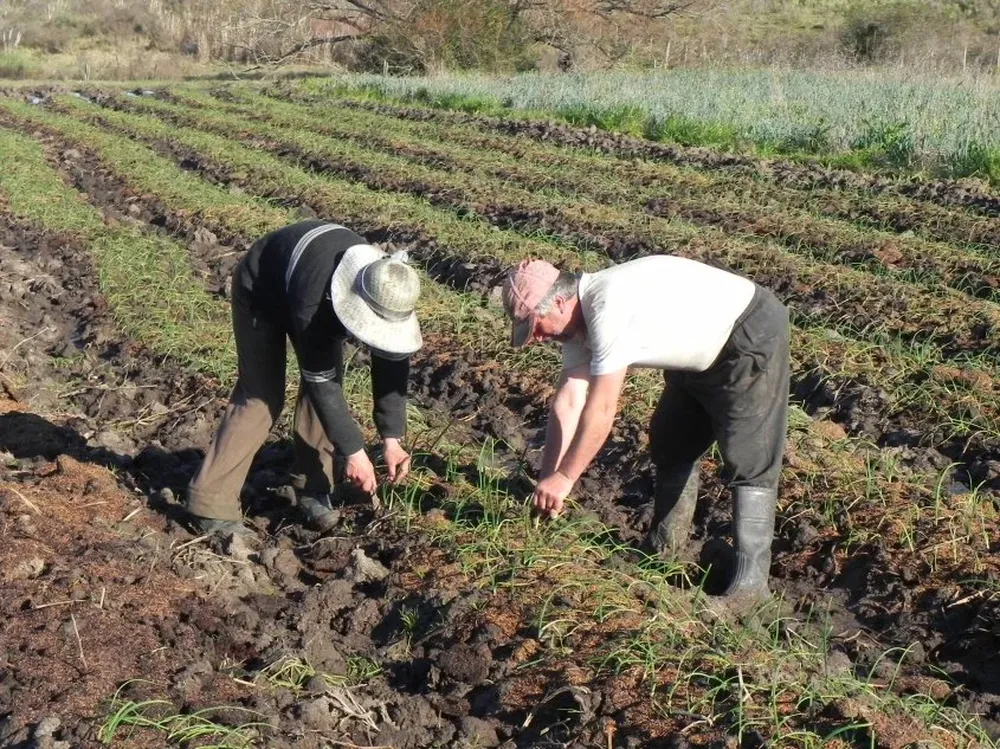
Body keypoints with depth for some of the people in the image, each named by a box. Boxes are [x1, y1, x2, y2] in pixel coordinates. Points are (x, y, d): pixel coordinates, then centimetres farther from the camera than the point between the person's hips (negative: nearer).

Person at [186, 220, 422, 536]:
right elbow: (320, 381, -36)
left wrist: (392, 438, -20)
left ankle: (311, 489, 3)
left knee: (326, 380, -8)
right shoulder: (314, 301, -45)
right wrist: (353, 451, -31)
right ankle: (211, 504, -12)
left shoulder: (390, 293, -29)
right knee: (261, 394, -14)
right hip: (261, 290, -5)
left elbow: (392, 364, -17)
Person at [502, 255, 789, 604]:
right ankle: (663, 549, 30)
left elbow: (601, 409, -31)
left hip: (751, 338, -10)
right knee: (670, 444, 16)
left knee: (748, 459, -13)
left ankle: (751, 582, -11)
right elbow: (568, 401, -5)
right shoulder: (580, 315, -4)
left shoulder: (610, 308, -34)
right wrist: (547, 480, -8)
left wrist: (564, 477, -23)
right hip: (702, 354, 10)